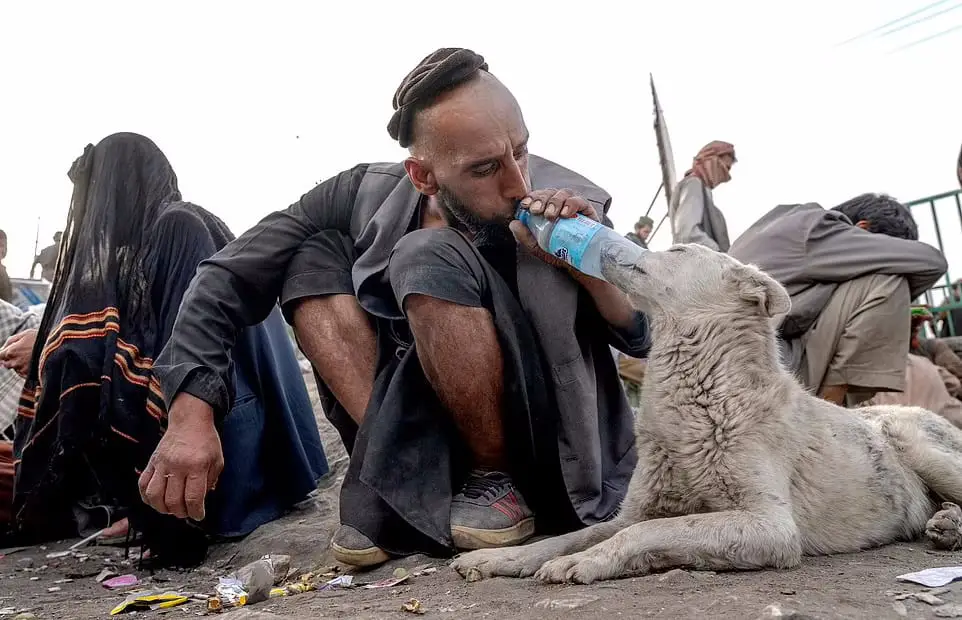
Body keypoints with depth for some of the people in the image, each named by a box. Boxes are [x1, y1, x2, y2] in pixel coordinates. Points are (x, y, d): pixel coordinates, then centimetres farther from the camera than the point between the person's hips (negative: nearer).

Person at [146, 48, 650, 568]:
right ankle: (396, 477, -16)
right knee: (312, 257, -12)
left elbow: (646, 336, -8)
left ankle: (499, 482, -11)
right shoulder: (367, 196, -10)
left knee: (429, 260, -27)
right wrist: (191, 412, -20)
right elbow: (227, 278, -9)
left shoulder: (563, 205, -13)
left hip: (547, 454, -2)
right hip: (426, 435, 3)